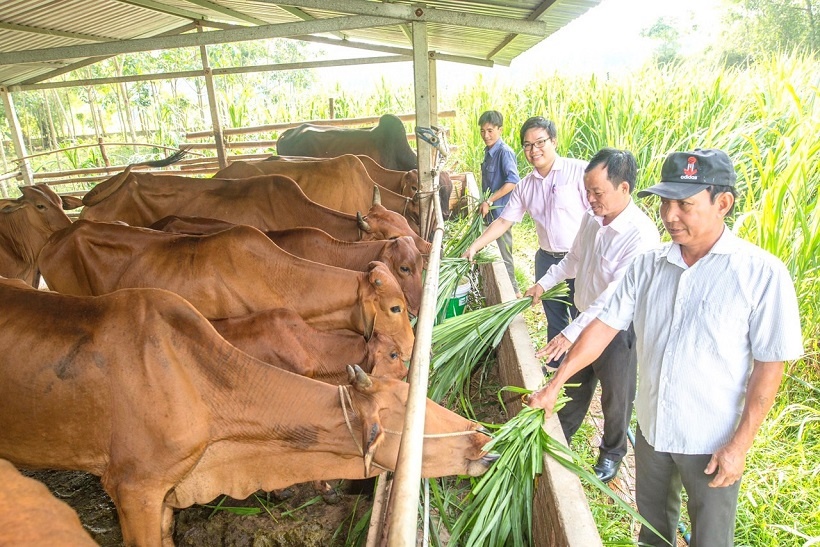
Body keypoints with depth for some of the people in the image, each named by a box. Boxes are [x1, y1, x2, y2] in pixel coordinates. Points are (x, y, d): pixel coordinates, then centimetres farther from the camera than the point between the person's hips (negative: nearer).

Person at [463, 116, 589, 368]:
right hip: (547, 260, 5)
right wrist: (474, 247, 1)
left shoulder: (579, 171, -11)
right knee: (554, 319, 20)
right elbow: (503, 221, 9)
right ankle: (555, 365, 38)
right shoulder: (525, 186, 6)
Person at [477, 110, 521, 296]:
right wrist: (485, 203, 15)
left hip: (501, 210, -9)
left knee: (503, 251, 0)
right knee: (493, 250, 16)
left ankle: (512, 291, 14)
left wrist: (489, 201, -24)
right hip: (490, 210, 9)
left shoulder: (504, 152, -17)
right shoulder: (489, 151, 10)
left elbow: (513, 181, -27)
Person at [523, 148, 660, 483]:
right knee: (574, 384, 24)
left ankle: (612, 453, 43)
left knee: (615, 398, 17)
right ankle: (562, 436, 48)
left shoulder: (641, 235, -28)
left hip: (618, 330, -6)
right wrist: (543, 283, 6)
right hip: (584, 319, 6)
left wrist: (571, 332, -35)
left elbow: (616, 296, -33)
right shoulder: (591, 218, -5)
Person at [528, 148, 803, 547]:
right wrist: (554, 385, -8)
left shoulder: (762, 273, -17)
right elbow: (604, 327, -4)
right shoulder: (648, 266, -5)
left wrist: (740, 444, -13)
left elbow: (769, 365, -14)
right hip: (651, 427, 4)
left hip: (712, 442, -3)